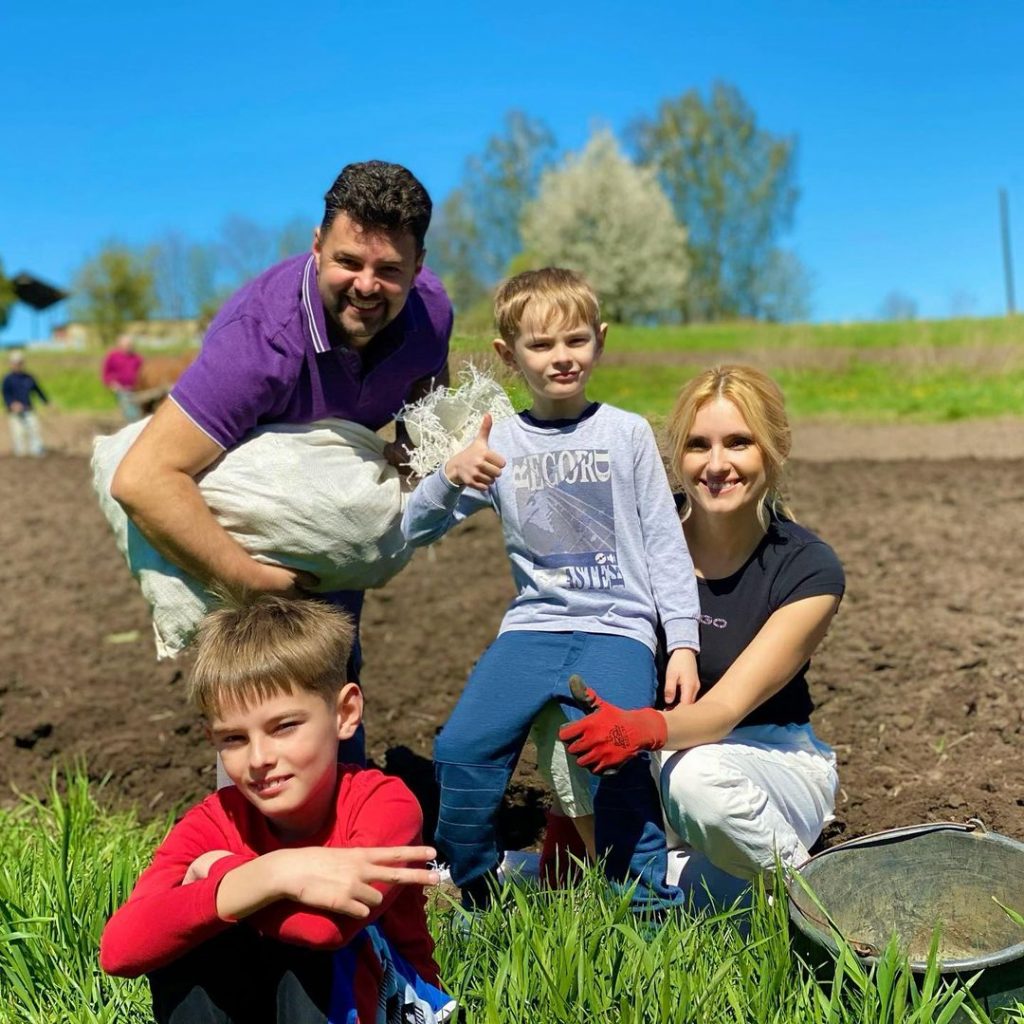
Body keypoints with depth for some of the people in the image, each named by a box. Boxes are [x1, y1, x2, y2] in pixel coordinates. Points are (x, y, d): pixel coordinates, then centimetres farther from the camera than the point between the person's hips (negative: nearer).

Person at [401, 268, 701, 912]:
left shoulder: (627, 434, 5)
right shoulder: (500, 444, 7)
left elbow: (665, 544, 6)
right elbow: (415, 532, 5)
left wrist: (684, 642, 0)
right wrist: (451, 476, -13)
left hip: (619, 626, -2)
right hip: (533, 624, 2)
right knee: (461, 750, -16)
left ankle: (655, 907, -2)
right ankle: (479, 899, 8)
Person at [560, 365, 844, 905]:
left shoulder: (809, 570, -15)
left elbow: (725, 708, -24)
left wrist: (644, 729, -47)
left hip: (773, 762, -3)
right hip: (654, 761, 3)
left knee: (696, 774, -38)